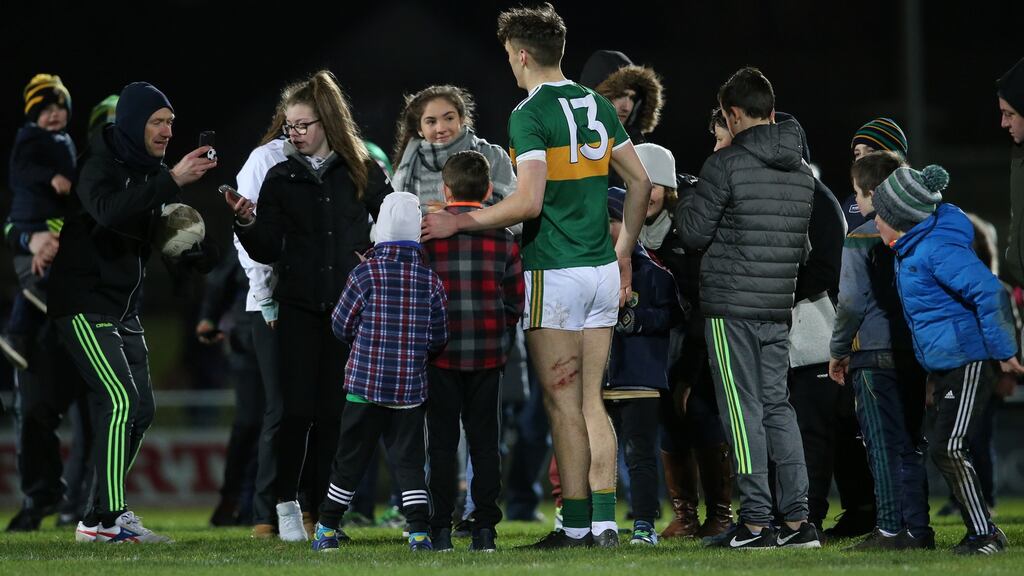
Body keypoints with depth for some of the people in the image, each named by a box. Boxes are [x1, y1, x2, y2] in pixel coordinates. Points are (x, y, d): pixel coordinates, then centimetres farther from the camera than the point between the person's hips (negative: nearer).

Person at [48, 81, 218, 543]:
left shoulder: (153, 173, 11)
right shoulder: (100, 167, -14)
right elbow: (111, 211, -36)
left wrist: (198, 254, -7)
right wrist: (172, 181, -42)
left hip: (126, 308, 9)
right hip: (85, 304, -9)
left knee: (140, 408, 8)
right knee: (120, 400, -18)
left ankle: (106, 512, 16)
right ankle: (104, 518, -19)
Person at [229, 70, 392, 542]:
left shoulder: (364, 173, 6)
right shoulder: (281, 178, 6)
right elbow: (267, 251, 3)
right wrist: (247, 222, -14)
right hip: (299, 307, 0)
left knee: (332, 410, 1)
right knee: (298, 409, -7)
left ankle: (323, 508, 5)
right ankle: (286, 506, 1)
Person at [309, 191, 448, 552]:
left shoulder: (366, 275, -8)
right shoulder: (430, 281, -1)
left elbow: (342, 326, 0)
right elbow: (438, 339, 4)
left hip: (366, 383, -1)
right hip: (411, 388, 1)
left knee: (350, 457, 7)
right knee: (409, 459, 6)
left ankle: (327, 529, 15)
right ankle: (419, 531, -3)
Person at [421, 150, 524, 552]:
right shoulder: (502, 236, 2)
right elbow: (515, 297, 5)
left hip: (441, 353, -2)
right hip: (488, 353, 2)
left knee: (442, 442, 3)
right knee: (484, 439, 7)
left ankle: (441, 529, 1)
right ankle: (485, 527, 3)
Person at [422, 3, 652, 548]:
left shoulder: (530, 114, -12)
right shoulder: (598, 105, 10)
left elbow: (528, 201, -21)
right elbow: (640, 182, 14)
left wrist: (459, 222, -11)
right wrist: (623, 251, 23)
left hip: (553, 274, -7)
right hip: (602, 273, 7)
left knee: (564, 404, -1)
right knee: (591, 401, 10)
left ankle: (576, 524, 0)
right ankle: (606, 521, 6)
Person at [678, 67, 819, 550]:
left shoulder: (725, 165, -11)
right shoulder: (802, 172, 10)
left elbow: (694, 234, -7)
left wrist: (686, 203, 11)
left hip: (730, 307, -6)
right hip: (779, 309, 6)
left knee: (744, 411, -3)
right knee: (777, 406, 11)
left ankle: (756, 523, -3)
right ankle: (797, 521, 6)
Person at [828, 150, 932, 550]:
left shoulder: (861, 240, -9)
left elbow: (852, 303, -12)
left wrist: (838, 351, 0)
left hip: (874, 355, -6)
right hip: (916, 352, 6)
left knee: (884, 445, -3)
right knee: (911, 445, 10)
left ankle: (891, 529, -6)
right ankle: (917, 528, 10)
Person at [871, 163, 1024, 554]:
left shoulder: (938, 249, -20)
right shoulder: (910, 249, 12)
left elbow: (990, 293, -25)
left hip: (967, 362, -11)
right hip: (942, 367, 11)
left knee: (948, 448, -15)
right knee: (943, 450, 11)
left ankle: (985, 534, -9)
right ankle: (980, 532, 17)